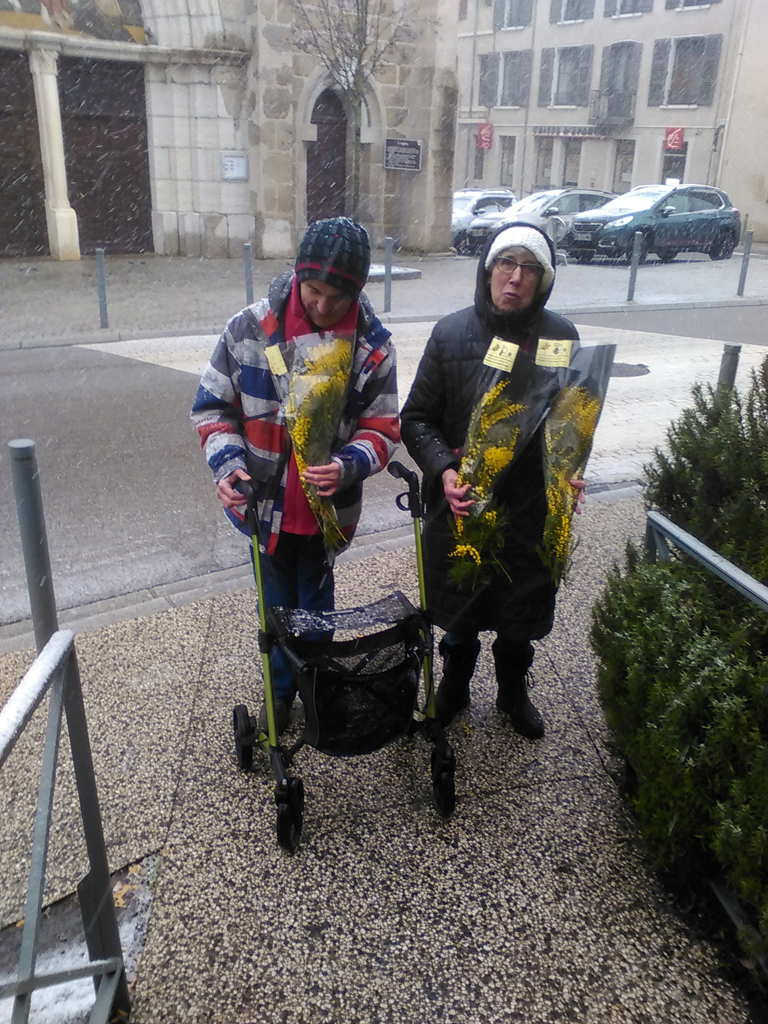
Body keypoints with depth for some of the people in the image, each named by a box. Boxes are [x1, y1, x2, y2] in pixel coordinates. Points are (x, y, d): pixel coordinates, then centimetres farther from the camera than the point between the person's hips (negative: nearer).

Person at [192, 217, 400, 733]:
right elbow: (213, 406, -4)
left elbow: (382, 429, -8)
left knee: (316, 604, 19)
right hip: (265, 502, 1)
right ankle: (281, 687, 45)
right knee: (277, 604, 20)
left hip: (328, 508, -1)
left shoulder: (374, 347, -12)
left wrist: (347, 466, -28)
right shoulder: (249, 329, -13)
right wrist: (228, 462, -21)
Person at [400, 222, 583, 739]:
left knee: (520, 608, 17)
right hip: (460, 500, 0)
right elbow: (417, 418, -5)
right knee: (458, 605, 16)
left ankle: (514, 692, 45)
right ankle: (454, 687, 44)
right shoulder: (451, 333, -8)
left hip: (530, 503, 1)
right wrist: (444, 470, -22)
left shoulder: (561, 336, -5)